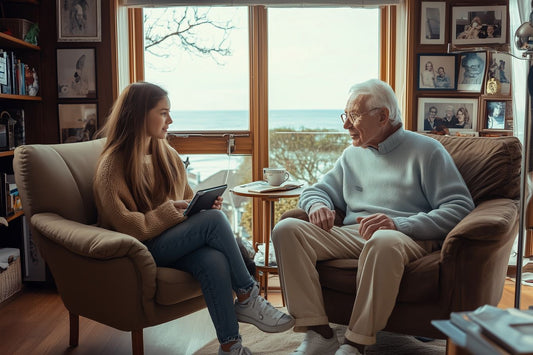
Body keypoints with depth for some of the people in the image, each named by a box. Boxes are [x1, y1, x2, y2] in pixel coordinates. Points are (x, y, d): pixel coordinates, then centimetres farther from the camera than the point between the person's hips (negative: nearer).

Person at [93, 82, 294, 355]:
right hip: (142, 250, -5)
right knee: (214, 220, -27)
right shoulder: (113, 166, -7)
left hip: (175, 244, 6)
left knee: (213, 259, -31)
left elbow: (187, 200, 19)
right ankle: (247, 299, -15)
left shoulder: (168, 156, 13)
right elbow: (128, 227, -15)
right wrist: (170, 211, -17)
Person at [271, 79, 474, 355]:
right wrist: (317, 206, 1)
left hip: (407, 237, -5)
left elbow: (460, 207, -4)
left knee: (383, 241, -41)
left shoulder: (426, 150, 6)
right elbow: (315, 190, 28)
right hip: (352, 236, 5)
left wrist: (399, 224, -18)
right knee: (287, 229, -18)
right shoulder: (352, 155, 24)